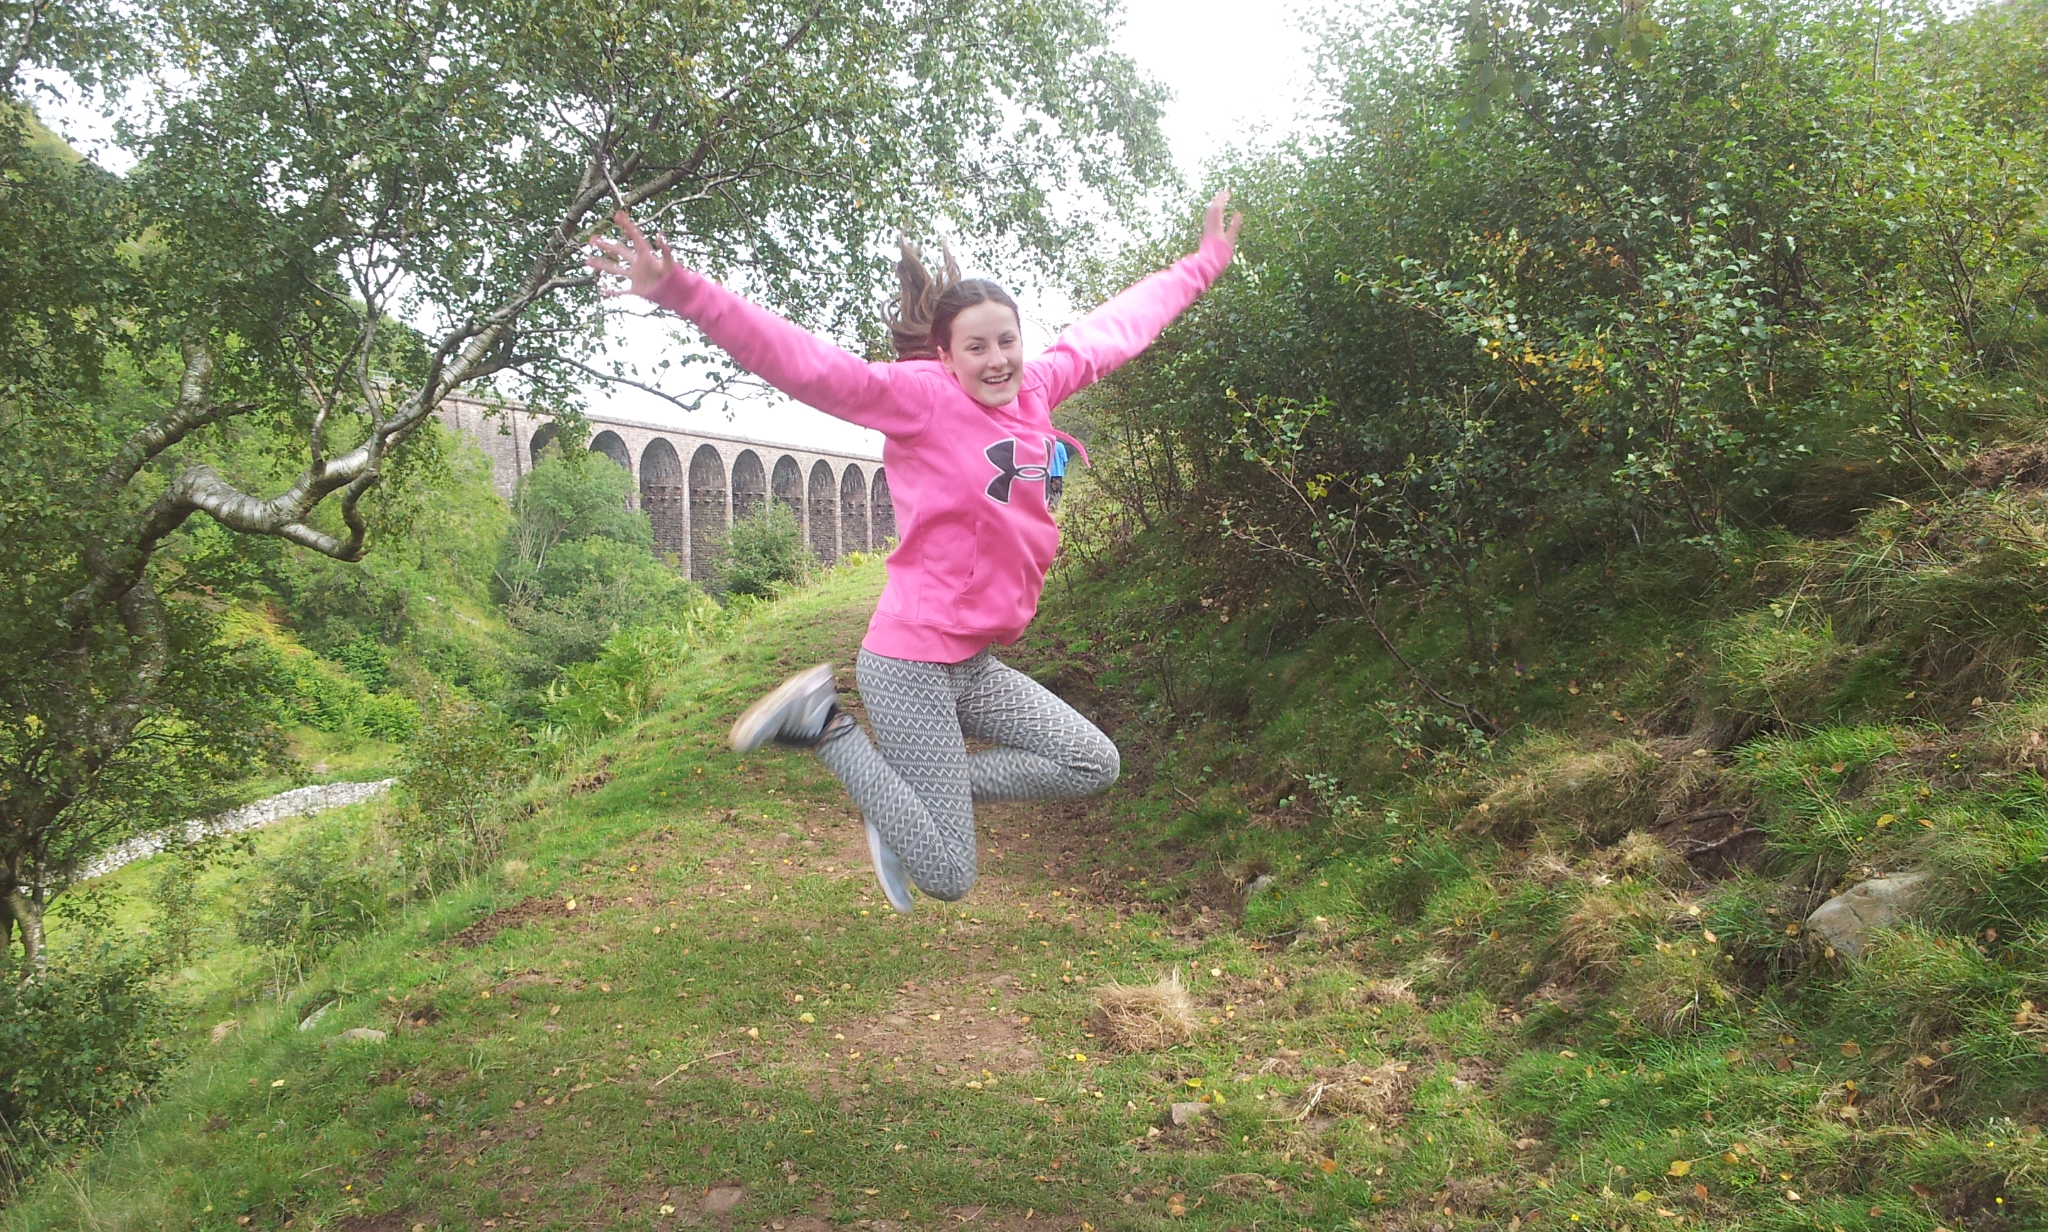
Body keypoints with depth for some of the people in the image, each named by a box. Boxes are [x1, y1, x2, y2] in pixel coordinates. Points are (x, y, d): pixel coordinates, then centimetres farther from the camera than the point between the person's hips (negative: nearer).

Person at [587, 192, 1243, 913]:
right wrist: (681, 292, -38)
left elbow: (1114, 328, 19)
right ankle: (825, 725, 7)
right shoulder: (922, 396, -14)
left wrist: (1203, 265, 30)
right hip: (911, 664, -8)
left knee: (1092, 766, 14)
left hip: (973, 664, 8)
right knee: (947, 878, -4)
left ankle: (918, 798, 16)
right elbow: (807, 364, -26)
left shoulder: (1033, 388, 6)